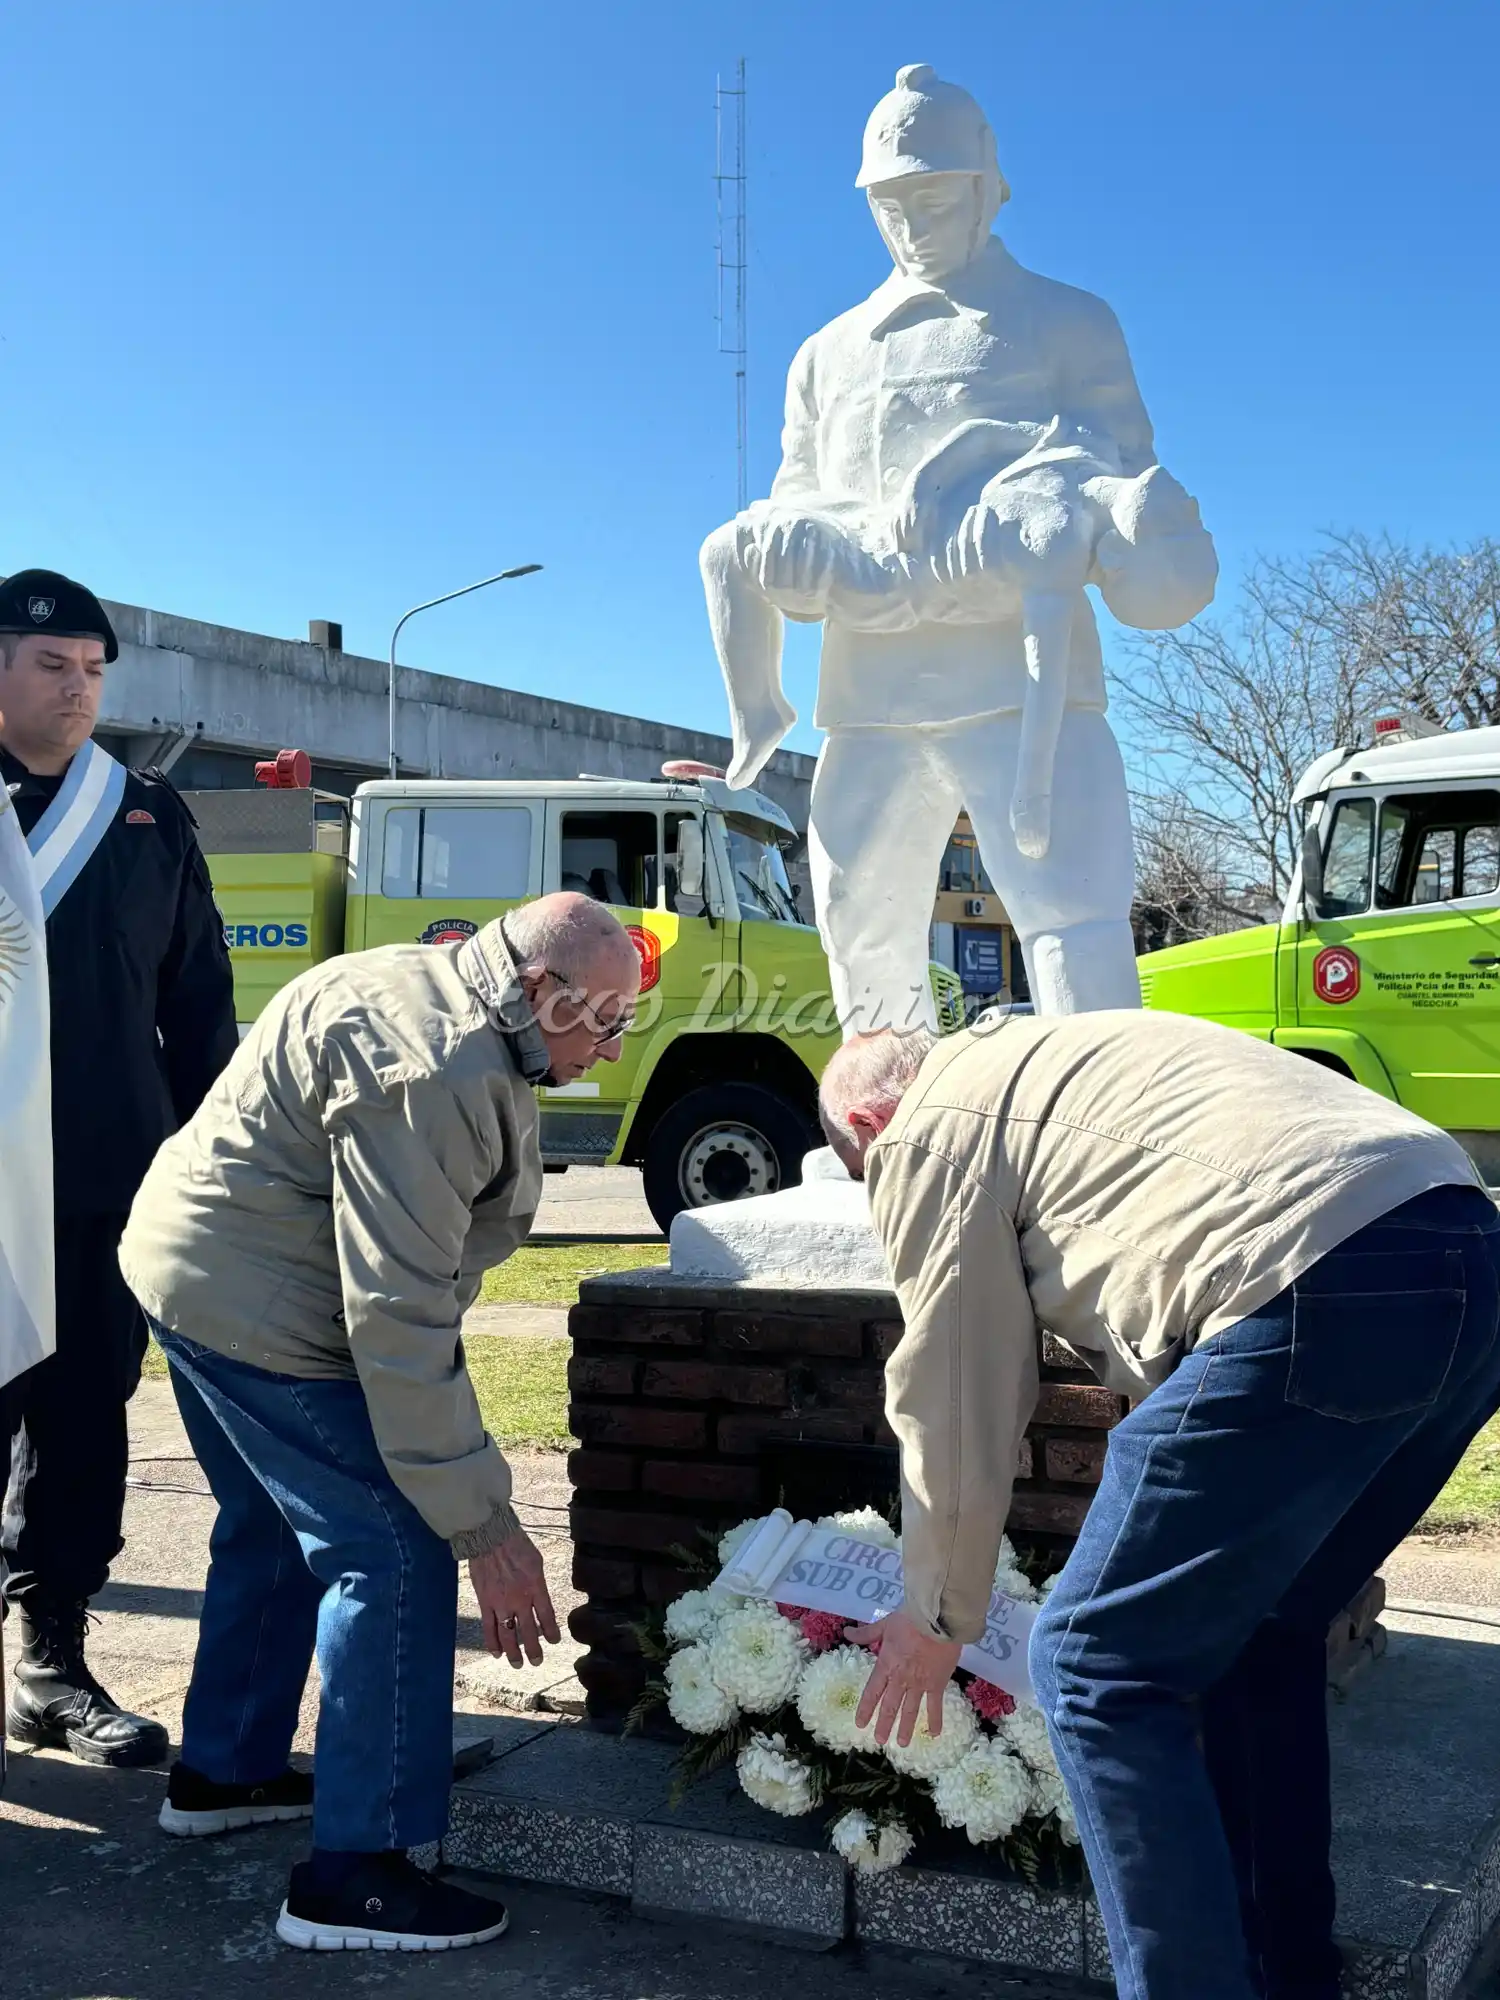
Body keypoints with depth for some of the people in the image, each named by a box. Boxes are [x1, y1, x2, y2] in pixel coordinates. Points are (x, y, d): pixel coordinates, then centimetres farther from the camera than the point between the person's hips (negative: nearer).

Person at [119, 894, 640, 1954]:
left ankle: (222, 1772, 41)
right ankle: (354, 1874, -1)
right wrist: (485, 1524, -28)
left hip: (196, 1269, 11)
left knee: (275, 1530, 25)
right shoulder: (431, 1071, -27)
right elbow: (399, 1313, -31)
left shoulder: (429, 995, 6)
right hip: (260, 1310, -11)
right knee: (396, 1552, -8)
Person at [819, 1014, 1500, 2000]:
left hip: (1323, 1292, -10)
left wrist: (940, 1618, 23)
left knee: (1098, 1667, 2)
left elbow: (955, 1404, 9)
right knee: (1261, 1630, 25)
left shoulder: (929, 1132, 8)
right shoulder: (1034, 1064, 34)